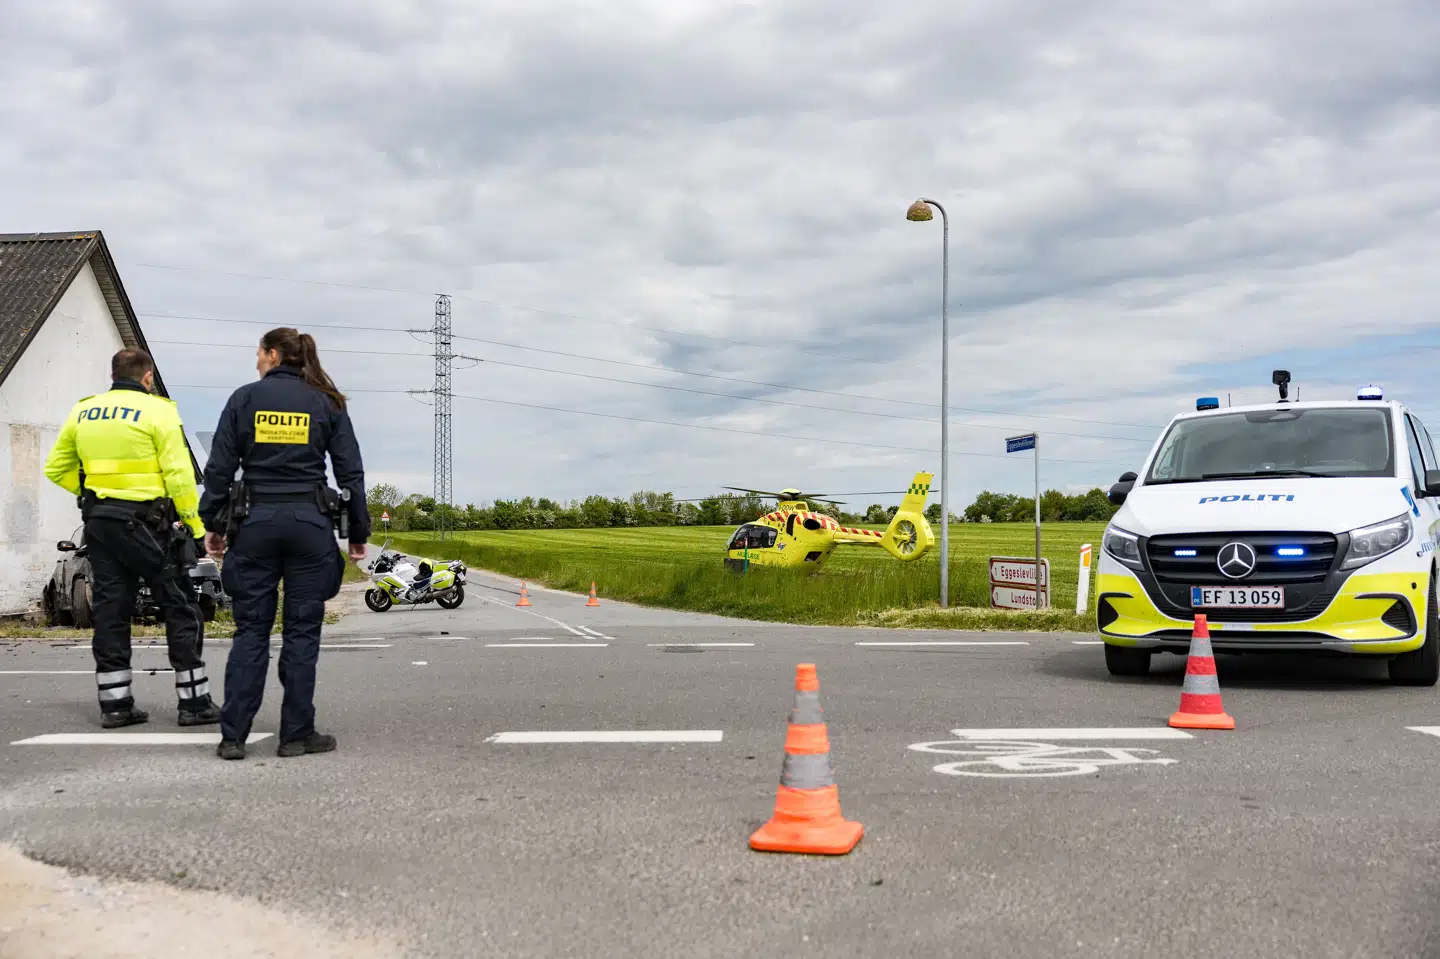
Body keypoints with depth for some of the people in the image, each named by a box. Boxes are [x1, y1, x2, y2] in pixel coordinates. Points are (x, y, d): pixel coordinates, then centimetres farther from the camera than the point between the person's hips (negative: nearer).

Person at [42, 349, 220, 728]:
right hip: (147, 522, -6)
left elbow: (56, 468, 15)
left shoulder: (82, 412, 10)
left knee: (109, 612, 10)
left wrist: (92, 493, 16)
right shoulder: (158, 411, -8)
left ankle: (115, 703, 13)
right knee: (181, 611, 2)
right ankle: (194, 702, 3)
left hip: (99, 523, 6)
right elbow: (179, 474, -14)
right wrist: (196, 527, -10)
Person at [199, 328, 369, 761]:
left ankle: (233, 736, 5)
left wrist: (213, 525, 9)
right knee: (302, 630, 5)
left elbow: (219, 468, 2)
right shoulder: (327, 403, 6)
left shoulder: (245, 398, 4)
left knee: (250, 630, 6)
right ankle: (296, 734, 6)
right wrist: (359, 533, 9)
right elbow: (351, 473, 3)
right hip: (310, 522, 0)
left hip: (255, 521, 0)